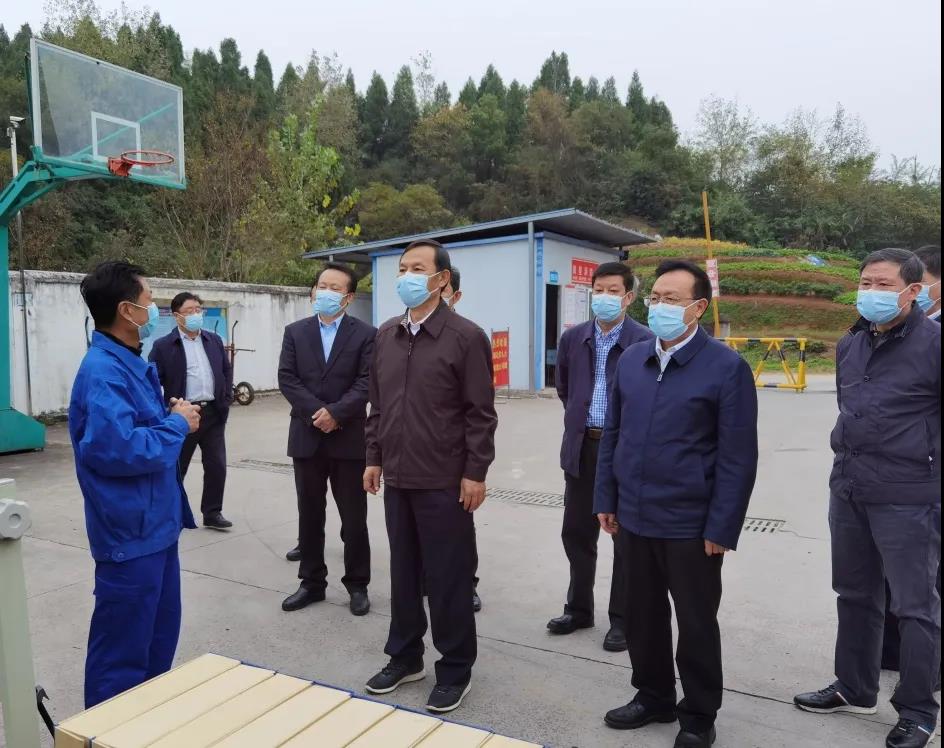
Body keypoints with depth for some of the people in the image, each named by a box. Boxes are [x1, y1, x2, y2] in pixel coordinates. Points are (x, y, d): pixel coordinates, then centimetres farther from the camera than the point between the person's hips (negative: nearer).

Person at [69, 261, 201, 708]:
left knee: (160, 636, 24)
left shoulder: (130, 363, 9)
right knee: (122, 652, 6)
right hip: (131, 532, -10)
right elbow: (118, 448, -33)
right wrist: (178, 425, -18)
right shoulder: (104, 371, -23)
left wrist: (174, 417, -3)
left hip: (154, 524, 10)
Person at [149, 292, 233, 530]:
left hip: (214, 413, 4)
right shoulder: (163, 346, -5)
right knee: (176, 468, 8)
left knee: (217, 466, 7)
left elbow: (227, 370, 16)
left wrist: (226, 400, 7)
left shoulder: (214, 340, 9)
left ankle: (212, 512, 19)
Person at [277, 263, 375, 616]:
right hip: (306, 436, 3)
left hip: (349, 437, -2)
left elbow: (367, 383, -9)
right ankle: (312, 582, 25)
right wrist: (316, 412, -14)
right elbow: (287, 378, -2)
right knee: (309, 515, 12)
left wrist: (335, 412, -19)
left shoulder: (365, 334, -1)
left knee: (354, 518, 6)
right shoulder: (295, 332, 7)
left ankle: (357, 584, 20)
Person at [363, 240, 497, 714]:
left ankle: (455, 669, 24)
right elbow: (378, 404, 14)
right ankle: (405, 656, 34)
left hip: (443, 481, -5)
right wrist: (374, 457, 12)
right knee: (403, 572, 17)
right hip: (397, 478, 5)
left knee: (448, 577, 7)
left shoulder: (465, 337, -10)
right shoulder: (386, 335, 8)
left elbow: (480, 413, -10)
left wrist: (475, 472, -12)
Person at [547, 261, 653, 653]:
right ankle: (578, 609, 31)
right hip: (581, 447, 5)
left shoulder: (644, 341, -10)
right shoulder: (573, 338, 5)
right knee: (576, 532, 14)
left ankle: (622, 620, 22)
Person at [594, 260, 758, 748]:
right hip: (633, 518, 5)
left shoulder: (726, 368, -11)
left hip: (690, 525, -5)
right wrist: (606, 499, 8)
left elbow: (738, 458, -11)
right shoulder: (631, 359, 5)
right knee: (643, 616, 18)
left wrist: (721, 529, -13)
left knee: (696, 624, 12)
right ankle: (653, 697, 40)